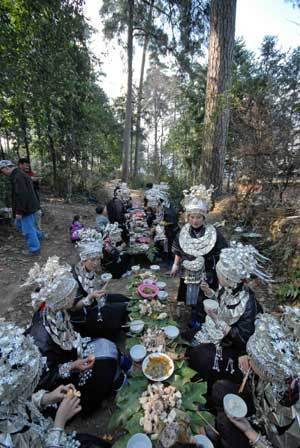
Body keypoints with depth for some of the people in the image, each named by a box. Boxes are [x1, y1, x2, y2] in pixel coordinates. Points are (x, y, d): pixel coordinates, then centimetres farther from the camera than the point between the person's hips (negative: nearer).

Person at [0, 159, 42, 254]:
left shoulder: (18, 177, -20)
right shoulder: (19, 175, 14)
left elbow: (22, 195, -27)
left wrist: (19, 211, -23)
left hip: (27, 208, -11)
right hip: (28, 206, 11)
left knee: (28, 229, -1)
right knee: (19, 223, 26)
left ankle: (34, 249, 11)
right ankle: (38, 236, 33)